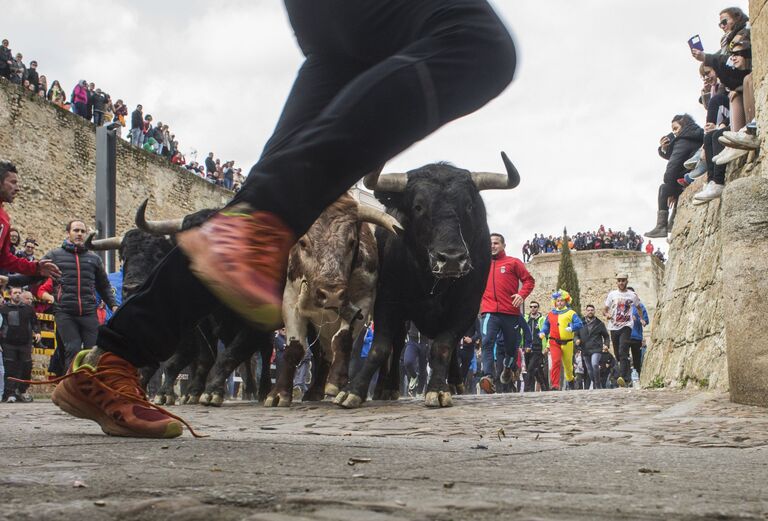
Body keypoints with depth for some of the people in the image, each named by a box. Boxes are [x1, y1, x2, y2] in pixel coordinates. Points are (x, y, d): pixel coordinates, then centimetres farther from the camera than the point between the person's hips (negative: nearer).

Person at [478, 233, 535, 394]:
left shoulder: (513, 263, 7)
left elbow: (529, 280, 4)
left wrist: (522, 295, -13)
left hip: (511, 312, 0)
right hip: (489, 312, 0)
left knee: (511, 345, 10)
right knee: (487, 342, -20)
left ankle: (508, 368, 41)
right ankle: (488, 377, -31)